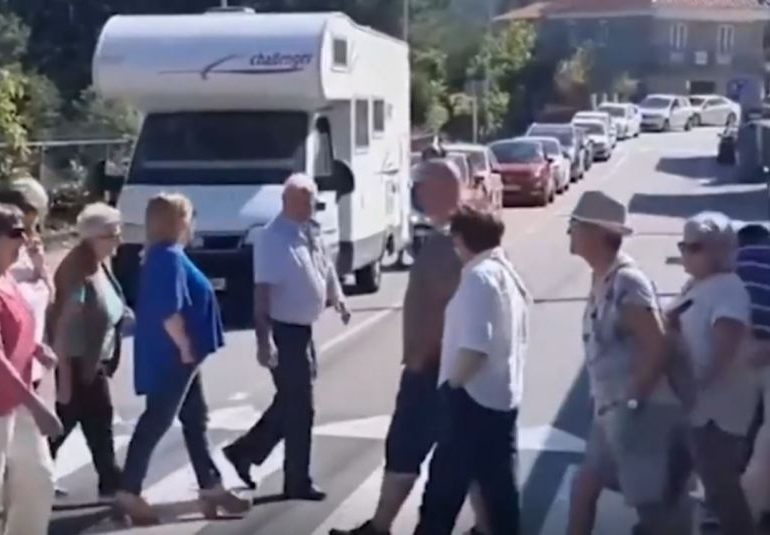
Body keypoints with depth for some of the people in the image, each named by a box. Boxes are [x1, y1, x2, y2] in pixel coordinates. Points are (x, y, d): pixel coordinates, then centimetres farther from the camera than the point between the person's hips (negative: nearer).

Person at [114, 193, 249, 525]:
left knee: (195, 419, 14)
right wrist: (186, 347, -17)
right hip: (171, 356, -11)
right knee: (156, 422, -3)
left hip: (174, 356, 11)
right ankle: (129, 492, 5)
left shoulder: (166, 255, 13)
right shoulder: (169, 257, -19)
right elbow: (168, 312, -26)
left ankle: (211, 488, 21)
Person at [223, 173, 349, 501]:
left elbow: (324, 268, 24)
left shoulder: (311, 233, 8)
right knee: (299, 406, -1)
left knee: (290, 402, 18)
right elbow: (262, 292, -24)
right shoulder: (273, 238, -20)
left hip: (303, 329, 9)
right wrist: (264, 339, -29)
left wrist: (338, 299, 11)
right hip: (284, 331, -9)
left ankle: (245, 451, 31)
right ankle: (298, 482, 11)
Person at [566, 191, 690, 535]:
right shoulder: (602, 279, 9)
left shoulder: (627, 282, -20)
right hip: (613, 412, 10)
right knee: (584, 487, 17)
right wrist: (606, 401, 12)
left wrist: (630, 400, -18)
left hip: (641, 412, -10)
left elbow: (658, 349, -24)